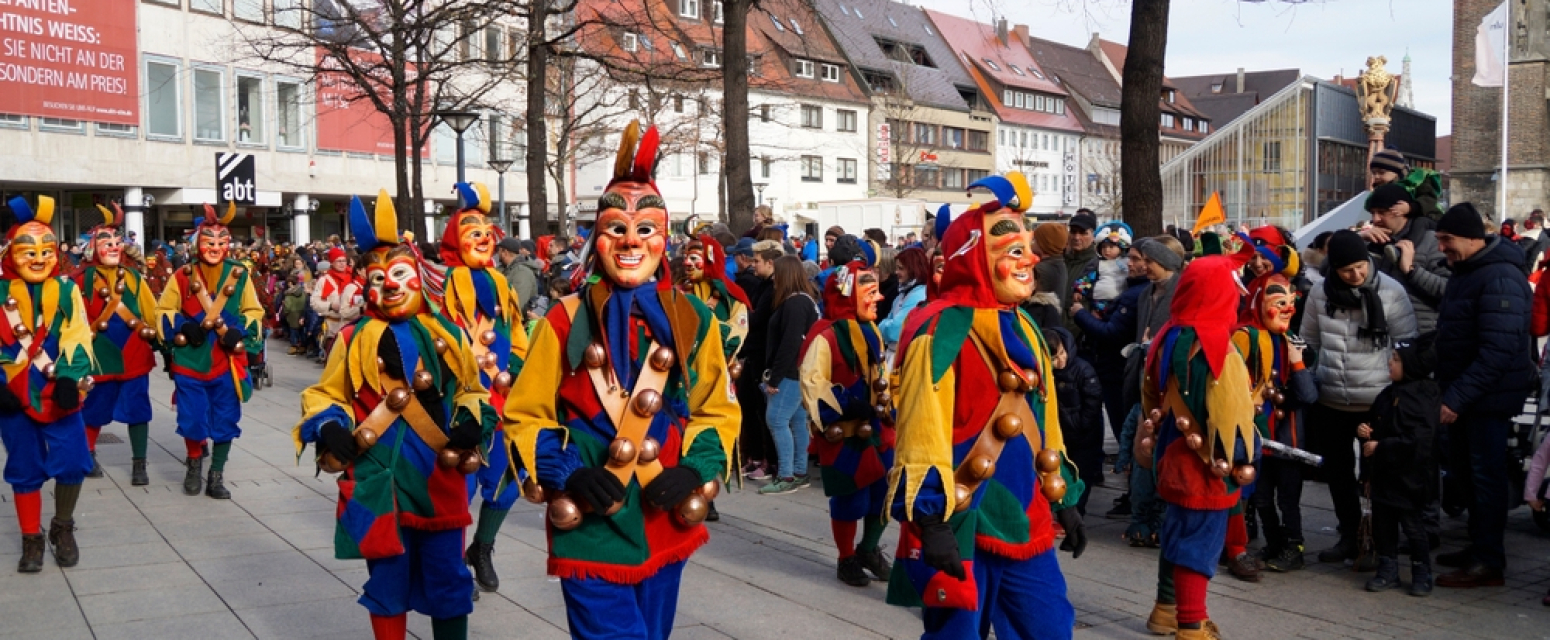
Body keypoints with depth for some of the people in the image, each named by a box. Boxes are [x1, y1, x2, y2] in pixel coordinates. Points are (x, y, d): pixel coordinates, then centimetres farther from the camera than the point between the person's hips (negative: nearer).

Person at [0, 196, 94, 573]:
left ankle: (63, 528, 20)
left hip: (57, 394, 0)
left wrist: (72, 380, -17)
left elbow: (78, 340, -5)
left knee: (72, 464, -4)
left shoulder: (66, 290, -1)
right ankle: (31, 539, 22)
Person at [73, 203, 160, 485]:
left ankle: (139, 464, 11)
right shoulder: (83, 278, -5)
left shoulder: (133, 275, 6)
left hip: (134, 353, 3)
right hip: (100, 354, -2)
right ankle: (88, 454, 32)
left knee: (137, 409, 4)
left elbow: (149, 310, 8)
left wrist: (156, 338, 4)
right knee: (95, 408, 11)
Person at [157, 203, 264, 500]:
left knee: (225, 420, 4)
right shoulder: (183, 275, -1)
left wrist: (239, 333, -12)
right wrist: (181, 328, -13)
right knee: (192, 418, 4)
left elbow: (254, 312, 7)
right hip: (190, 360, 0)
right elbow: (163, 310, 6)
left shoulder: (240, 275, 1)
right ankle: (194, 465, 30)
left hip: (227, 361, 1)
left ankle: (216, 476, 16)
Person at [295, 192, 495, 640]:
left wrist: (472, 423, -6)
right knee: (388, 580, 9)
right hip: (379, 481, -1)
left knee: (448, 581, 9)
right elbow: (326, 396, 8)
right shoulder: (355, 339, -1)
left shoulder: (449, 335, 5)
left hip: (440, 479, 1)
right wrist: (330, 429, -12)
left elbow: (471, 392, 14)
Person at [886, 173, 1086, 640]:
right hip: (958, 525, -8)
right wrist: (931, 523, -23)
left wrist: (1062, 500, 20)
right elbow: (922, 435, -19)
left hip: (1023, 519, 8)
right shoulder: (941, 331, -15)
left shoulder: (1022, 327, 12)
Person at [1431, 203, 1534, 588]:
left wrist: (1456, 398, -25)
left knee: (1486, 475, -3)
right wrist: (1446, 389, 12)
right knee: (1468, 472, 15)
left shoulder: (1500, 279, -19)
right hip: (1461, 393, 9)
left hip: (1488, 397, -9)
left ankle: (1489, 562, 5)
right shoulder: (1465, 271, 12)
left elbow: (1498, 351, -25)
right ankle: (1478, 547, 26)